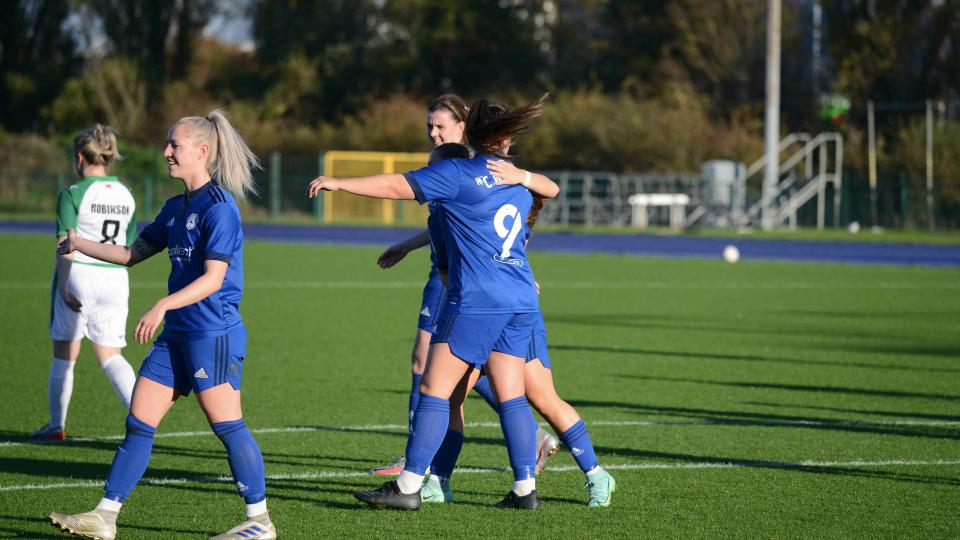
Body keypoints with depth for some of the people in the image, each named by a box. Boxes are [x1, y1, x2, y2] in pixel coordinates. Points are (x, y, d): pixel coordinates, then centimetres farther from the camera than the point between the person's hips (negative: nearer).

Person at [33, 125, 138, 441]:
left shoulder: (73, 194, -7)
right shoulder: (125, 195, 9)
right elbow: (128, 248, 12)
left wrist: (63, 287, -15)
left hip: (78, 275, -4)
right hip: (115, 280, 4)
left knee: (64, 355, 8)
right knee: (110, 356, 8)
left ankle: (56, 425, 16)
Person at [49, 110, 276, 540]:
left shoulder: (218, 207, -13)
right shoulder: (176, 209, 14)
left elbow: (213, 279, -21)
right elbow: (132, 254, 22)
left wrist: (163, 306, -31)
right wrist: (81, 245, 10)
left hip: (213, 334, -9)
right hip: (176, 335, 9)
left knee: (227, 425, -4)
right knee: (139, 423, 6)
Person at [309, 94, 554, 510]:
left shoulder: (457, 174, -6)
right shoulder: (520, 181, 15)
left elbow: (395, 186, -4)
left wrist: (338, 183, 5)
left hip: (476, 302, -7)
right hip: (520, 302, 7)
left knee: (434, 390, -3)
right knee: (511, 397, 8)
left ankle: (408, 486, -5)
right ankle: (525, 488, 6)